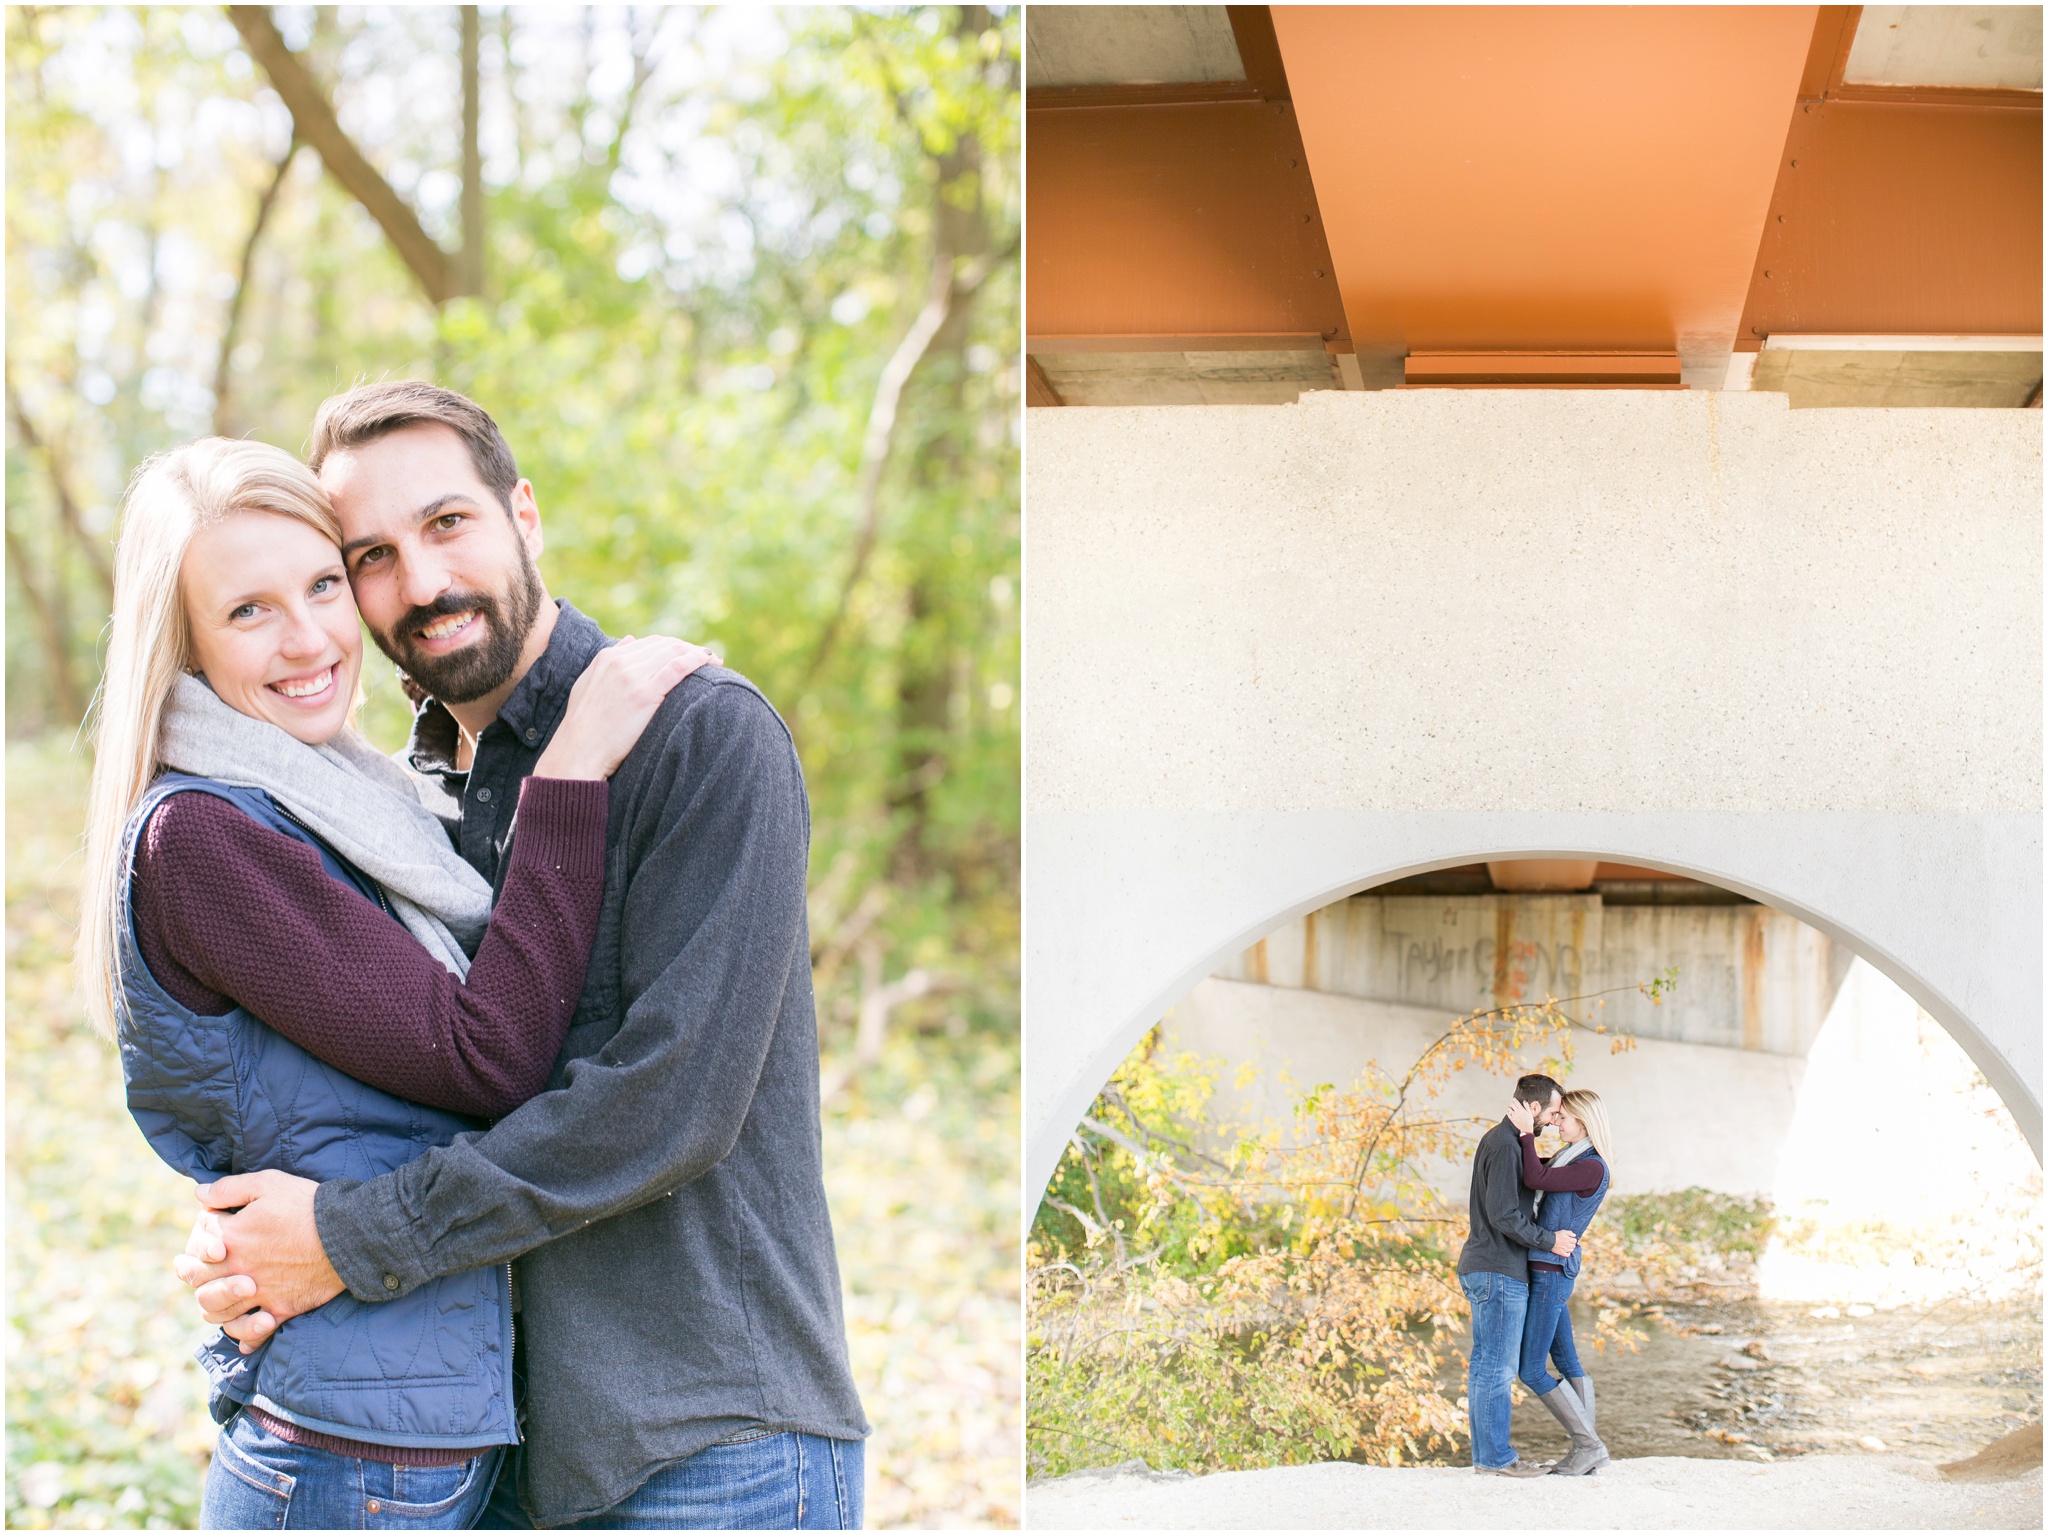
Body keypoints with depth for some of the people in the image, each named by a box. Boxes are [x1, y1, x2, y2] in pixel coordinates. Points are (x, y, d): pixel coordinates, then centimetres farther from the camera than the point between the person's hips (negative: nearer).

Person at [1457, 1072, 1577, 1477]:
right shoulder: (1505, 1146, -15)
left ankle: (1488, 1455, 15)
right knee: (1496, 1367, -7)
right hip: (1499, 1272, -11)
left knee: (1487, 1366, 11)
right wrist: (1549, 1240, -11)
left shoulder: (1499, 1140, 18)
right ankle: (1496, 1457, -4)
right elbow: (1503, 1216, -21)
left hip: (1486, 1271, 11)